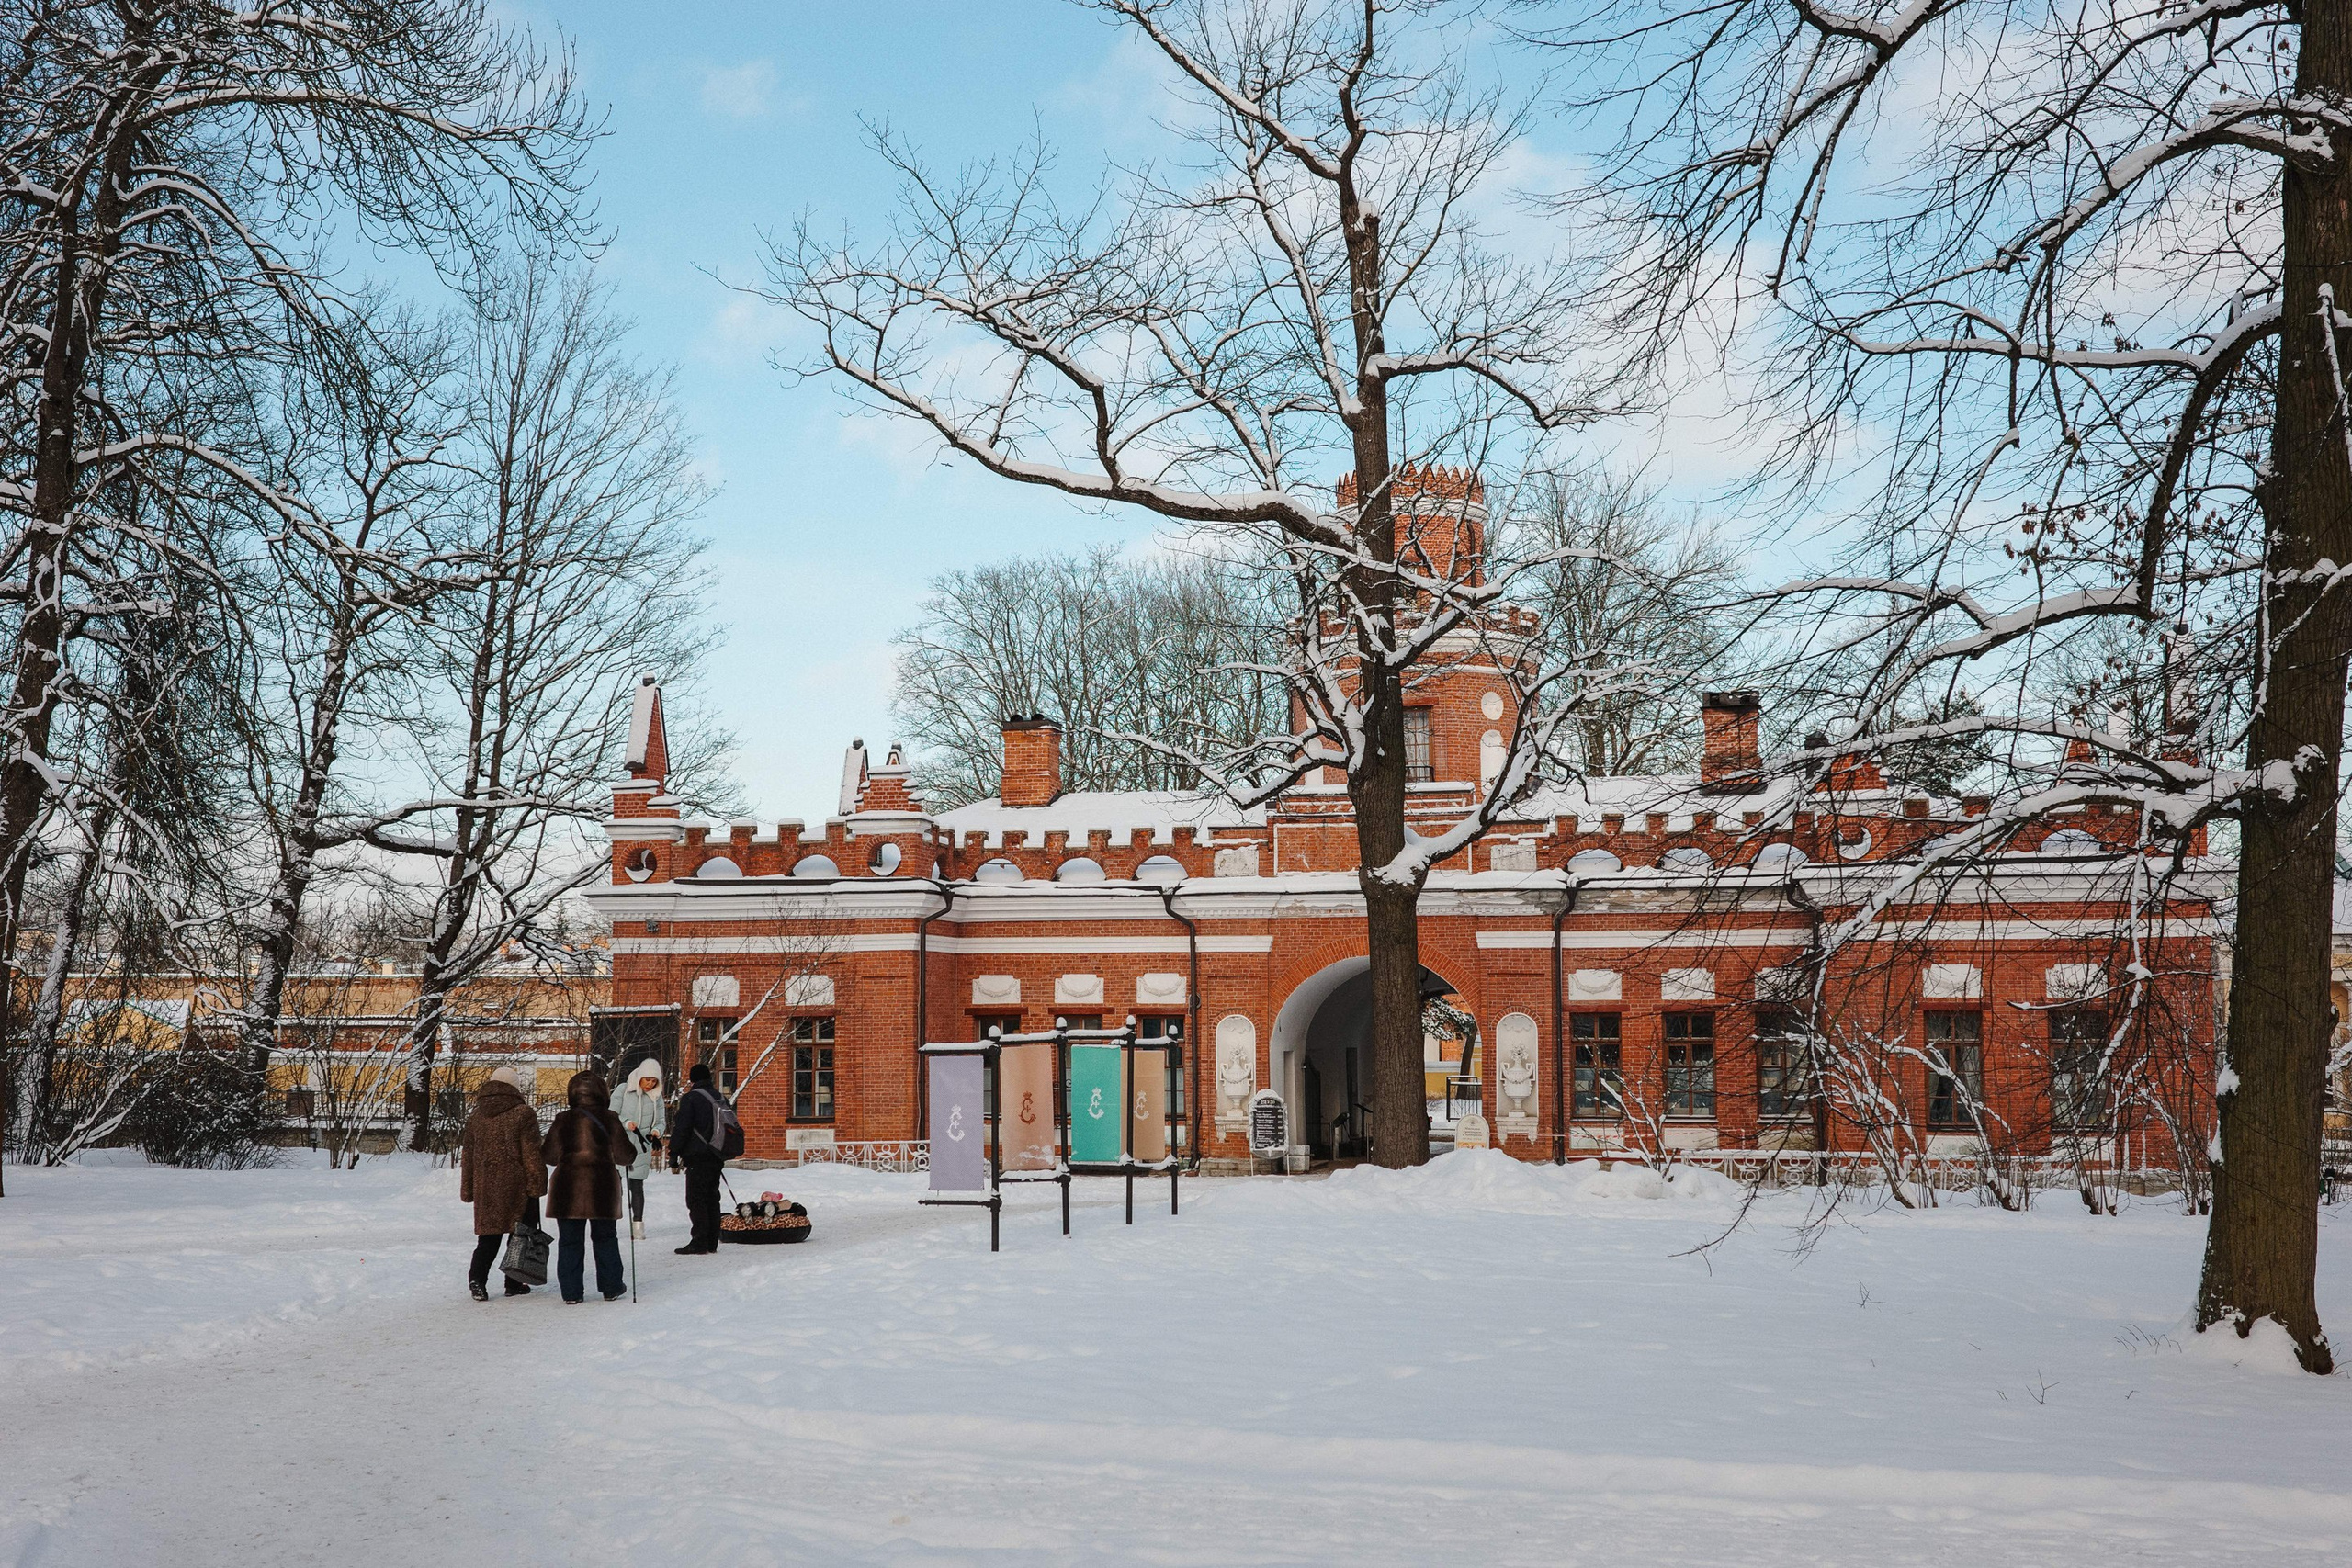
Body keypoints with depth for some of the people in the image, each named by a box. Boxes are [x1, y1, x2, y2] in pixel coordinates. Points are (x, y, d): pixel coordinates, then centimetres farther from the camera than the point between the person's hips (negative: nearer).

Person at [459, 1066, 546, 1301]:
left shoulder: (475, 1118, 9)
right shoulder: (523, 1114, -7)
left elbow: (467, 1156, 12)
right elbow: (532, 1153, -11)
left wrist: (468, 1190, 18)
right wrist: (537, 1182, -7)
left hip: (486, 1187, 4)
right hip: (517, 1185, -4)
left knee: (489, 1237, 9)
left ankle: (477, 1278, -8)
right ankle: (514, 1283, 9)